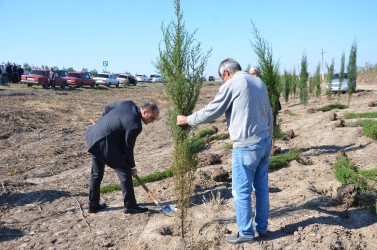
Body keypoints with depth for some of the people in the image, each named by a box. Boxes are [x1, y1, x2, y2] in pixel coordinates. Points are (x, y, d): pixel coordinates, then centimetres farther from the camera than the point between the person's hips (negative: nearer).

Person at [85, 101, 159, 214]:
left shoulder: (129, 104, 2)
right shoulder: (135, 126, -20)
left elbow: (108, 107, 17)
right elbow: (128, 148, -10)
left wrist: (103, 124, 32)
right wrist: (132, 167, 5)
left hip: (93, 136, 10)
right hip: (104, 143, -10)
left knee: (96, 173, 20)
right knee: (125, 171, 0)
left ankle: (93, 205, 33)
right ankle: (130, 206, 10)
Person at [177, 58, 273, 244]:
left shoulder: (232, 85, -10)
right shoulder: (259, 83, 13)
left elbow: (211, 112, -9)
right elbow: (268, 114, 17)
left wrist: (187, 120, 5)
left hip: (246, 147, -8)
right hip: (264, 143, 9)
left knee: (241, 192, 4)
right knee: (261, 188, 17)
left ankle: (246, 233, 15)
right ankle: (262, 228, 30)